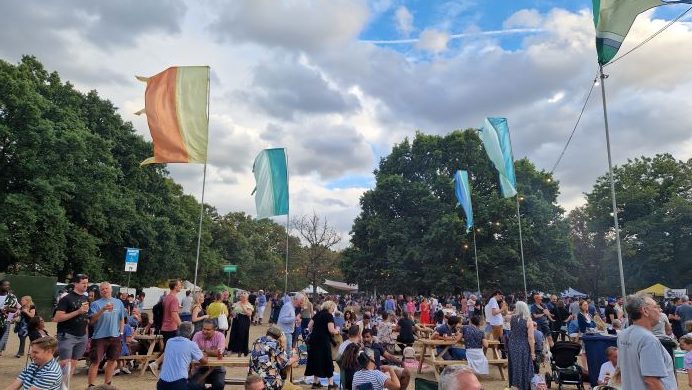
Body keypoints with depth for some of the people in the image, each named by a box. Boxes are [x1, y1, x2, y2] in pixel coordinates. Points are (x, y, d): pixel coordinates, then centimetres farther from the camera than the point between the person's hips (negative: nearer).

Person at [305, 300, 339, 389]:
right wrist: (337, 331, 2)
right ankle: (331, 383, 8)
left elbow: (309, 326, 14)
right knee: (327, 361, 3)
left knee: (315, 359, 14)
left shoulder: (318, 314, 12)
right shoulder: (329, 316, -9)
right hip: (323, 341, -7)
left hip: (314, 340, 7)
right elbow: (331, 330, -17)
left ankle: (315, 381, 21)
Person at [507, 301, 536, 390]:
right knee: (524, 368, 10)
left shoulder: (512, 318, -5)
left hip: (512, 345, 4)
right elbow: (530, 338, -17)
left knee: (515, 366, 19)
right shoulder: (528, 320, -15)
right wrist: (533, 352, -10)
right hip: (523, 347, -4)